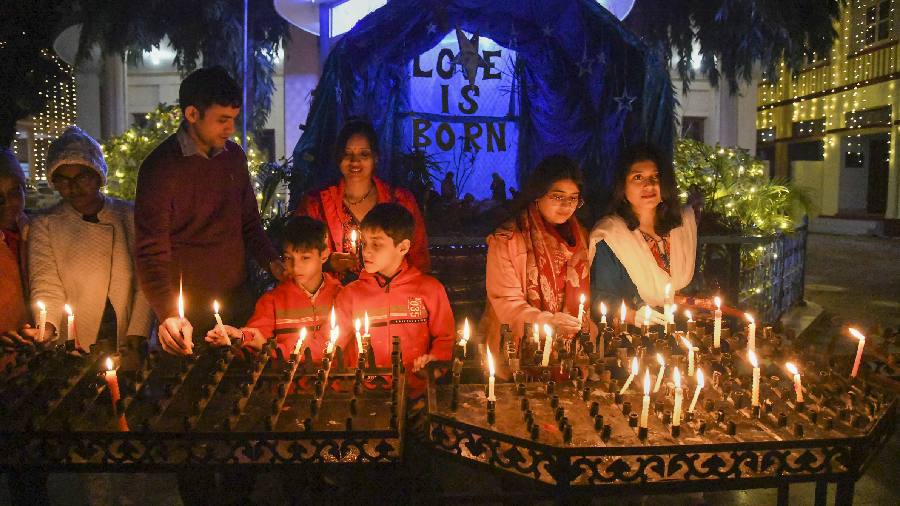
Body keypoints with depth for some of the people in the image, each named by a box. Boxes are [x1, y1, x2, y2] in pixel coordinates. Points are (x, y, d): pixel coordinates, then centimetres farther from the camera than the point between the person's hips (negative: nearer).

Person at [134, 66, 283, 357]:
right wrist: (169, 314, -29)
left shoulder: (234, 156, 5)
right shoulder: (161, 167, -12)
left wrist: (272, 262, -1)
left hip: (239, 300, 5)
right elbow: (152, 253, -15)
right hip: (190, 312, -5)